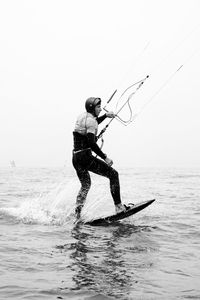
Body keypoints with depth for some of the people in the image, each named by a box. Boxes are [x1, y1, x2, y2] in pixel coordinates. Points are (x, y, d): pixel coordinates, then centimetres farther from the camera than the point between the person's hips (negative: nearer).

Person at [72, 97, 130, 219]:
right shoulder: (91, 120, -12)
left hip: (75, 158, 9)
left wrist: (105, 116, 36)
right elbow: (91, 143, -23)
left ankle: (77, 213, 20)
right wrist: (105, 157, -21)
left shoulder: (82, 116, 15)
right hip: (86, 157, -9)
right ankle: (119, 207, -4)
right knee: (113, 174, -1)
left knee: (86, 185, 25)